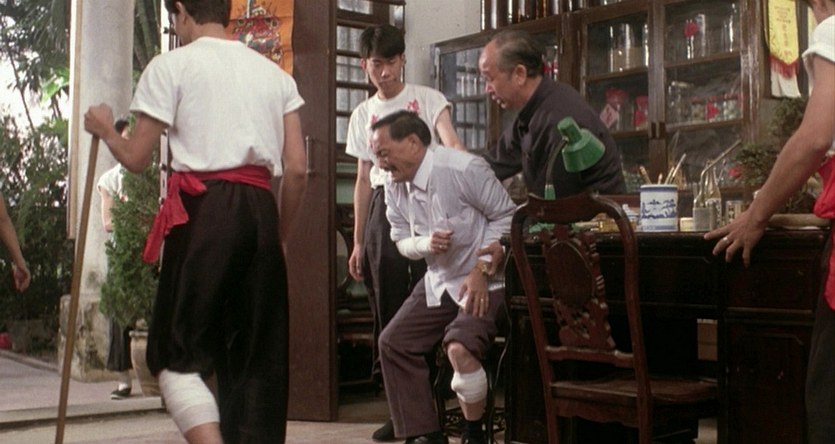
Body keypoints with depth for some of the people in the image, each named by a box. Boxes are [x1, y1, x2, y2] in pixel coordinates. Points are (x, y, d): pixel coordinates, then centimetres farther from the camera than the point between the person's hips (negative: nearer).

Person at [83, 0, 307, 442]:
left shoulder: (171, 65, 4)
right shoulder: (274, 73, 17)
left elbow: (136, 158, 2)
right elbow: (296, 169, 9)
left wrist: (105, 128, 23)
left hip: (202, 210, -5)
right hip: (260, 211, 5)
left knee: (176, 354, 2)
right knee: (258, 355, 10)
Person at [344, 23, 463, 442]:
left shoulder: (426, 99, 4)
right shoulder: (362, 114, 16)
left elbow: (451, 142, -12)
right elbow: (363, 180, 17)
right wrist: (358, 242, 14)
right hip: (384, 207, 4)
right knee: (389, 310, 4)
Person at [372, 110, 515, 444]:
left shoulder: (463, 169, -21)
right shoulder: (394, 185, -1)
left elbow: (506, 216, -15)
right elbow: (402, 241, 7)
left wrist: (481, 270, -20)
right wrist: (426, 243, -17)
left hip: (485, 280, -7)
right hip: (440, 281, 7)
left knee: (459, 347, -29)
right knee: (393, 343, -3)